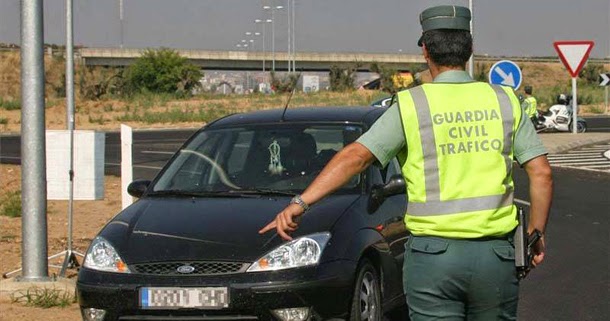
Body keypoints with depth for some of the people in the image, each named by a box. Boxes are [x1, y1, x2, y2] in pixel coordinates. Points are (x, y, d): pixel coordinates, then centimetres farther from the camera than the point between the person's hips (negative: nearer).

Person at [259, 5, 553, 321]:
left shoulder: (411, 105, -4)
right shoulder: (504, 101, 4)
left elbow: (356, 156, -12)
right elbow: (541, 173, 1)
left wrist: (299, 203, -14)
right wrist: (536, 234, 11)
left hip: (433, 254, -2)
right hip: (496, 257, 2)